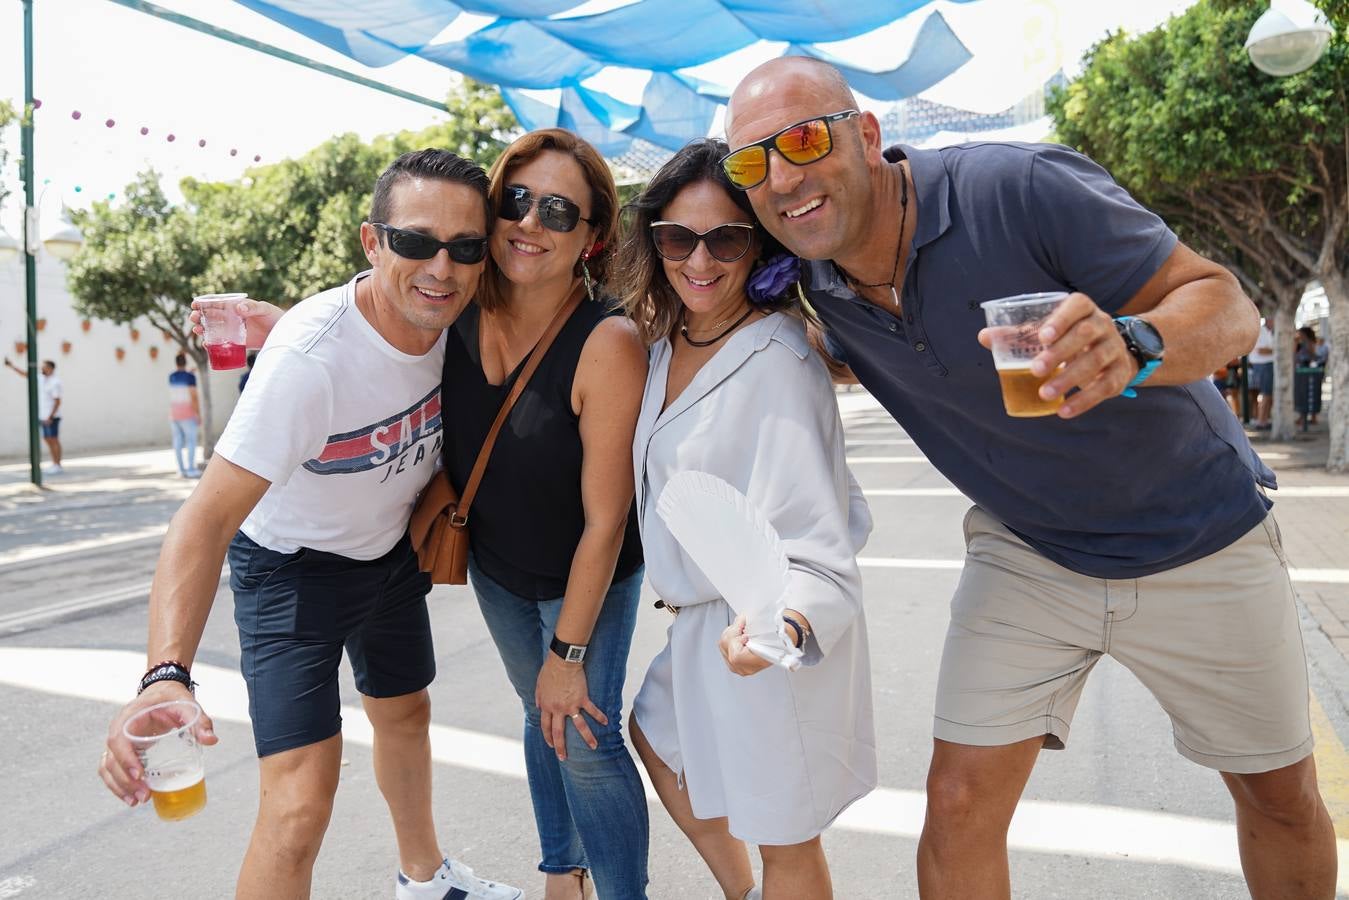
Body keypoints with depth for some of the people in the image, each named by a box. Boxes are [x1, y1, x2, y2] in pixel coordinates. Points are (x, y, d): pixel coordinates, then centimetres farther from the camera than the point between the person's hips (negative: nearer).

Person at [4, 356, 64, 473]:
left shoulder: (55, 382, -14)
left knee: (54, 440, -6)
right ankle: (54, 465, 14)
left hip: (52, 417, -9)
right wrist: (11, 365, 19)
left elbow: (57, 401, -18)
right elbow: (25, 374, 21)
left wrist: (50, 417, -21)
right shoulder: (41, 378, 10)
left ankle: (58, 467, -3)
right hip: (43, 416, 9)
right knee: (48, 440, 9)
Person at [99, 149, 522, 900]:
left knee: (406, 715, 25)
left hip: (392, 548, 7)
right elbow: (209, 516, -40)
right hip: (295, 564, -6)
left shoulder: (450, 313, -17)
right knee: (301, 802, -16)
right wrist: (167, 676, -52)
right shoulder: (311, 358, -36)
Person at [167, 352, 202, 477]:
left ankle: (182, 469, 7)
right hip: (187, 414, -6)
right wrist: (199, 414, -11)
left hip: (174, 413, 6)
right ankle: (191, 469, -10)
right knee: (191, 441, -4)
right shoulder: (190, 376, -11)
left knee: (178, 441, 6)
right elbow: (194, 396, -15)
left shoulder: (171, 377, 7)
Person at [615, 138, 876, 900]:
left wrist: (783, 625, -48)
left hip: (767, 636, -9)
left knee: (783, 834, 9)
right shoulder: (667, 339, 1)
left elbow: (814, 543, -30)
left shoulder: (779, 361, -25)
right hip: (699, 621, 9)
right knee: (658, 738, 30)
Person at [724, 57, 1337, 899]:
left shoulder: (1025, 189, -27)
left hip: (1199, 538, -2)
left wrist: (1131, 345, -44)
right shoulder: (814, 286, -11)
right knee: (961, 800, -4)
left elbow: (1229, 305, -24)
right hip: (1025, 552, 2)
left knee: (1282, 797, 15)